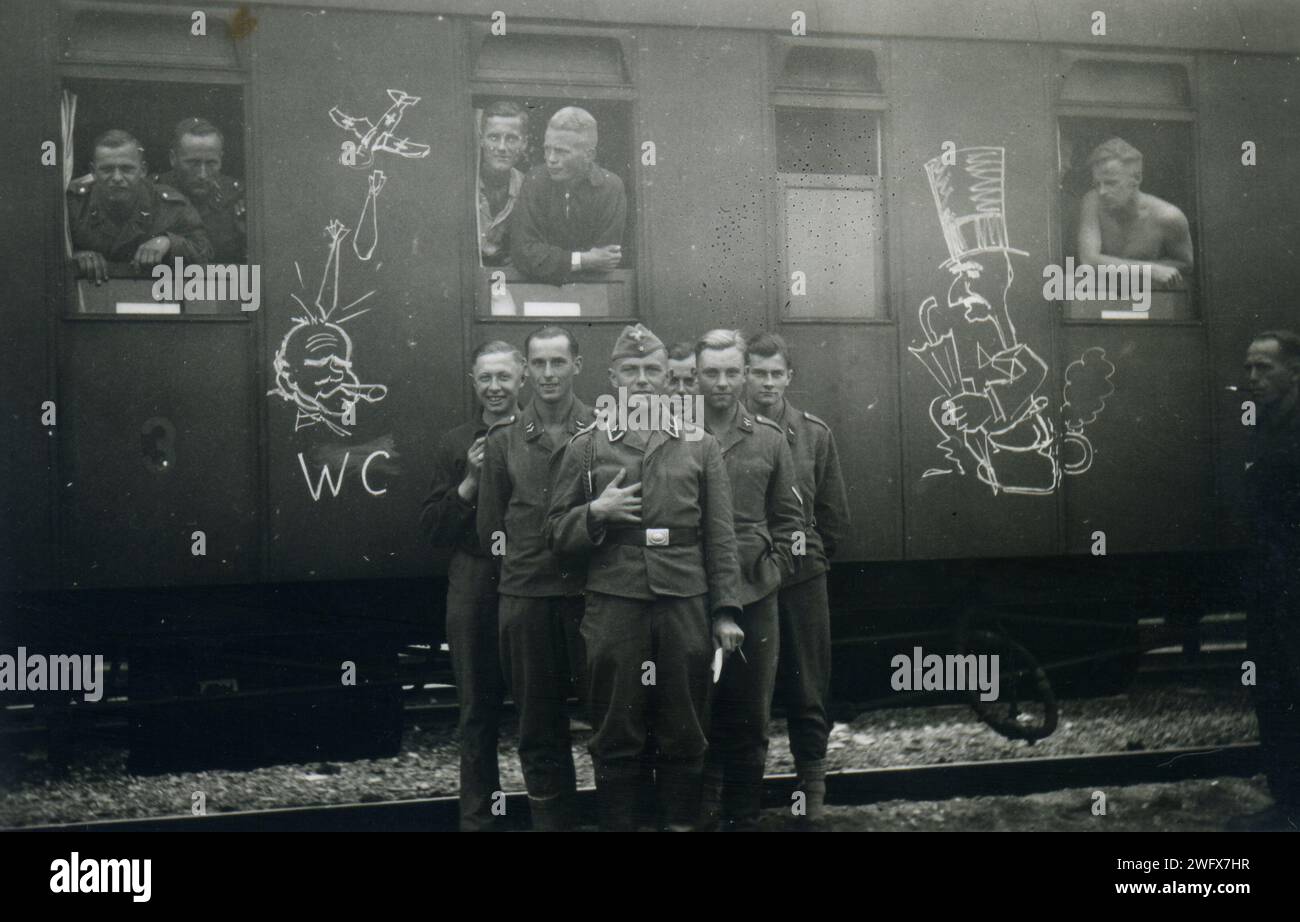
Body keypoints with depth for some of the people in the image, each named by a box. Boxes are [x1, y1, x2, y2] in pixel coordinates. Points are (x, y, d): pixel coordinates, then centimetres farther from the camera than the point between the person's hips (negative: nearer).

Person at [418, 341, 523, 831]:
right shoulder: (454, 445, 7)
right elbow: (432, 529, 2)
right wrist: (469, 482, -10)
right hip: (474, 593, 2)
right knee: (478, 715, 10)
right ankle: (477, 817, 19)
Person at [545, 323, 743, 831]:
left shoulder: (700, 445, 10)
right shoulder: (586, 446, 7)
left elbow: (719, 536, 8)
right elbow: (556, 532, 8)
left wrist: (726, 609, 2)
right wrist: (595, 512, -11)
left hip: (685, 603, 1)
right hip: (613, 604, -1)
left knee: (684, 731, 7)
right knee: (616, 733, 5)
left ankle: (681, 821, 20)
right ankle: (617, 823, 15)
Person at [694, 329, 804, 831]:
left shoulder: (770, 439, 5)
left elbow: (789, 517, 11)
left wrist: (773, 568, 1)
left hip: (755, 596, 2)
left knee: (750, 715, 10)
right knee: (699, 712, 4)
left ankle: (745, 815, 21)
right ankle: (703, 813, 15)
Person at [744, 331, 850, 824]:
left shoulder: (814, 433, 3)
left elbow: (834, 515, 9)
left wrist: (808, 553, 8)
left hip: (801, 579, 1)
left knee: (808, 691, 8)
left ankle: (813, 788, 19)